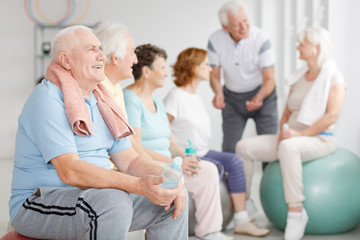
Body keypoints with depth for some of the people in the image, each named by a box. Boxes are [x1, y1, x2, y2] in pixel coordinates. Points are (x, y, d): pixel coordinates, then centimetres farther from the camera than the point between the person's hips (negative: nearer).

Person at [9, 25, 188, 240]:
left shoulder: (100, 101, 13)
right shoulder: (48, 100, -16)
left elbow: (129, 161, 9)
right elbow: (69, 171, -27)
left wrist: (167, 177, -11)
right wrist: (139, 186, -34)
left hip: (95, 201, 8)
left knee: (170, 197, -1)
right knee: (114, 202, -35)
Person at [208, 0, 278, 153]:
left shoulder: (261, 39, -22)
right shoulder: (215, 41, -14)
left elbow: (269, 79, -14)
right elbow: (214, 75, -3)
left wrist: (259, 98, -34)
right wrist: (218, 94, -23)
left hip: (262, 93, -2)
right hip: (232, 96, 2)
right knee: (229, 149, 0)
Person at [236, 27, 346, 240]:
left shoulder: (333, 77, -5)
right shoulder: (299, 77, 16)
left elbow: (332, 115, -16)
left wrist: (301, 134, -23)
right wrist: (283, 130, -3)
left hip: (320, 140, -7)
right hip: (293, 138, 7)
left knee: (288, 147, -40)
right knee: (244, 147, -10)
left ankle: (296, 211, -35)